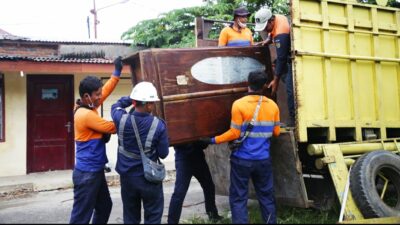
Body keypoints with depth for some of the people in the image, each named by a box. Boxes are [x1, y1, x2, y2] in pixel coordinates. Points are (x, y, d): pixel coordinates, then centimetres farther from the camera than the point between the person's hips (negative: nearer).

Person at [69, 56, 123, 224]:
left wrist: (117, 72, 14)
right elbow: (112, 128, -14)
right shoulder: (87, 115, -23)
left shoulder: (87, 107, 5)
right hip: (87, 173, -10)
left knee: (104, 207, 22)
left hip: (95, 171, 10)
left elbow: (106, 91, 13)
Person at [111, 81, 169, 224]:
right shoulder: (158, 125, -19)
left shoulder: (122, 119, -11)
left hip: (126, 176, 4)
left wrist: (133, 99, 7)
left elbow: (116, 106, 14)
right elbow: (163, 154, -11)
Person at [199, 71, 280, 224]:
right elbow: (276, 132, 9)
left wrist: (213, 140, -4)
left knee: (238, 198, 4)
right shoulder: (273, 105, 2)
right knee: (266, 196, 15)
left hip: (242, 159, -4)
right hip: (263, 160, 4)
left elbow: (235, 133, -13)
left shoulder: (239, 104, -11)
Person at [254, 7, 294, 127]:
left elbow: (281, 59, -30)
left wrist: (275, 81, -26)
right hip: (289, 53, 10)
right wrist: (268, 40, -3)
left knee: (290, 88, -14)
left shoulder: (281, 34, -31)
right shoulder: (277, 18, -4)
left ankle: (293, 119, -12)